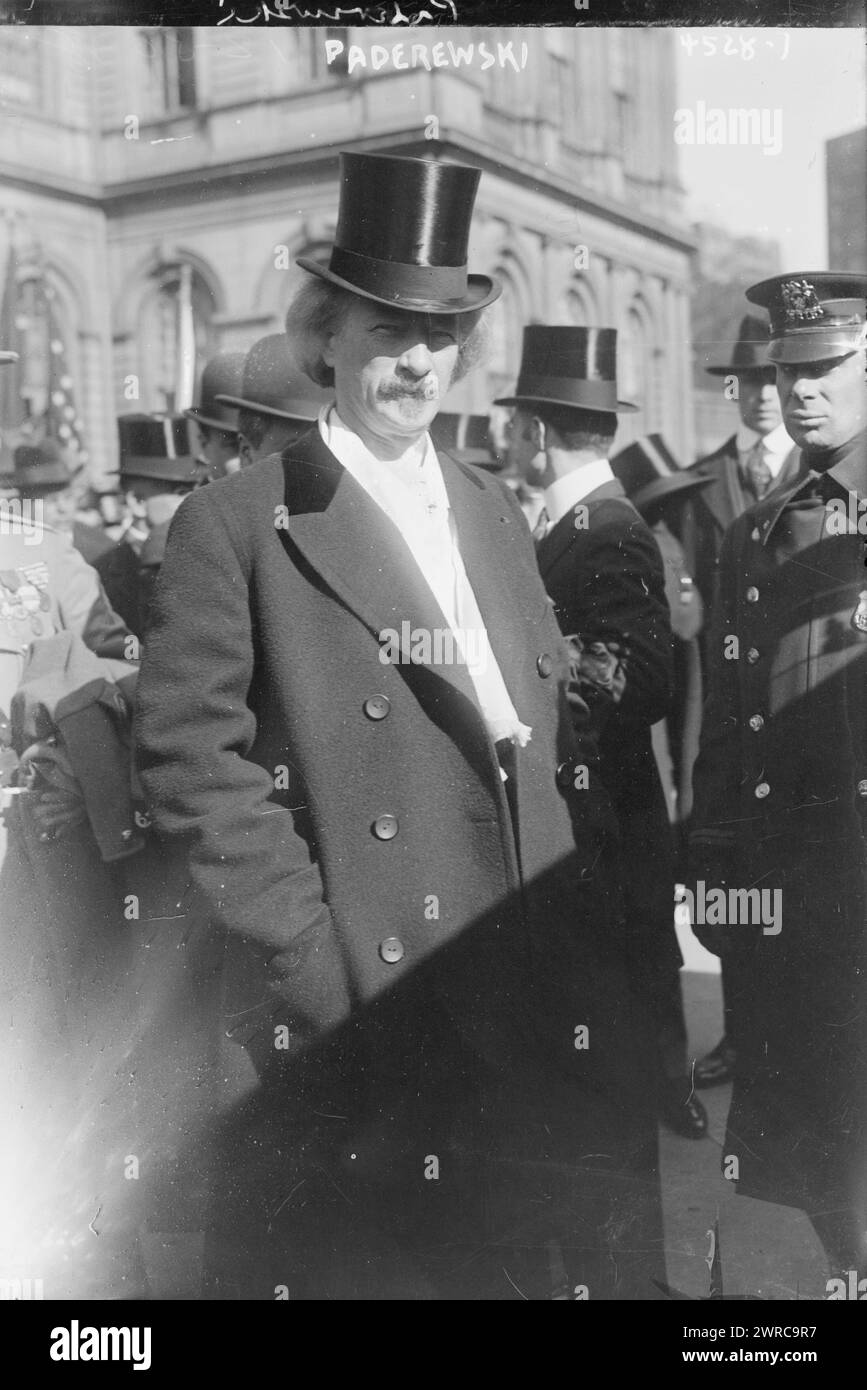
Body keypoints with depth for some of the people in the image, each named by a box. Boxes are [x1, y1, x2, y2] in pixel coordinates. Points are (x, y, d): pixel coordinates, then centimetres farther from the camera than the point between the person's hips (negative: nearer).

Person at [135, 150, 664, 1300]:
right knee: (365, 1258, 6)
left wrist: (582, 883, 4)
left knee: (589, 1250, 13)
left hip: (536, 984, 6)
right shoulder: (235, 525, -4)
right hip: (354, 1000, -5)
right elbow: (190, 751, -10)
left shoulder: (494, 512, 15)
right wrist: (307, 951, -15)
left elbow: (559, 717, 17)